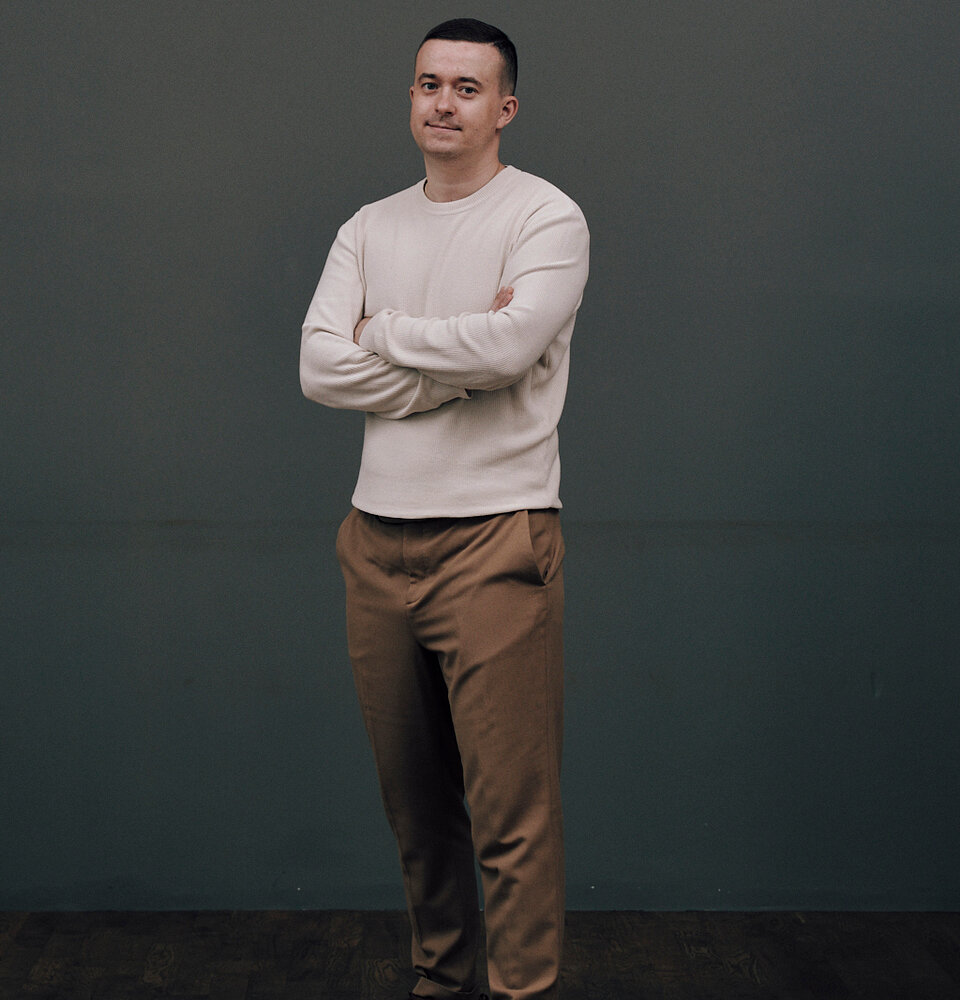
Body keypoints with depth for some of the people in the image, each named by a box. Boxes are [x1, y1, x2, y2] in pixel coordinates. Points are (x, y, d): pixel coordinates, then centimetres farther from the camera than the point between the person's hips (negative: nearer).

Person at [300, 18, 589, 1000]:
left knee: (511, 808, -7)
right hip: (379, 538, 5)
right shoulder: (369, 228, 13)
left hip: (494, 537, -5)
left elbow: (509, 342, -19)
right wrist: (459, 364, -10)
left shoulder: (546, 217, -2)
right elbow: (318, 368, 0)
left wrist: (382, 331, -4)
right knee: (412, 797, 14)